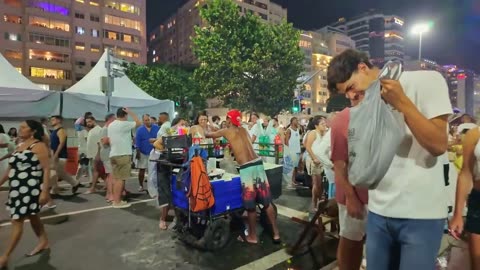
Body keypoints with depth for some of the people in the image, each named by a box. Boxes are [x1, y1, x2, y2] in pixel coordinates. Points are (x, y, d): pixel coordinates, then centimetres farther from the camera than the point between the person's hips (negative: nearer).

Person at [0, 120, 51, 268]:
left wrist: (45, 191, -22)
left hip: (30, 189, -8)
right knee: (32, 216, 18)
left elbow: (46, 169, -17)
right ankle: (43, 242, 33)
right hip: (17, 188, 8)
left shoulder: (39, 146, -11)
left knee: (17, 221, -3)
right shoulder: (19, 147, 13)